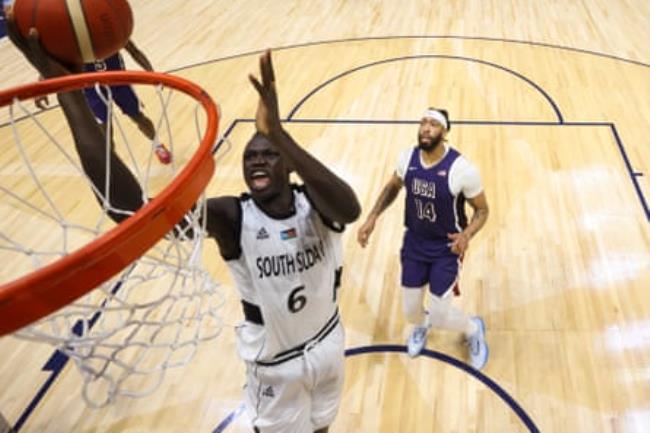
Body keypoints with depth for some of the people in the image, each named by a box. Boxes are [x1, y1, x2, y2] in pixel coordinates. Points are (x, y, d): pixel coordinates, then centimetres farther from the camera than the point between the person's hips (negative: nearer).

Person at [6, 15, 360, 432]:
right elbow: (129, 207, -43)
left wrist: (278, 134, -62)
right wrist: (66, 87, -48)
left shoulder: (314, 203, -22)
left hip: (328, 343, 2)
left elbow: (351, 210, -50)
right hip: (275, 364, -1)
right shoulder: (232, 218, -27)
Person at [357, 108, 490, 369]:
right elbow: (393, 187, 10)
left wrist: (467, 234, -28)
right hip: (414, 243, 4)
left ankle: (474, 330, 33)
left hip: (446, 248, -3)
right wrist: (373, 217, -2)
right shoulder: (407, 157, -11)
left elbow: (482, 210, -9)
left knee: (440, 317, -3)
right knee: (411, 311, 12)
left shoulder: (462, 169, -23)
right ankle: (421, 325, 53)